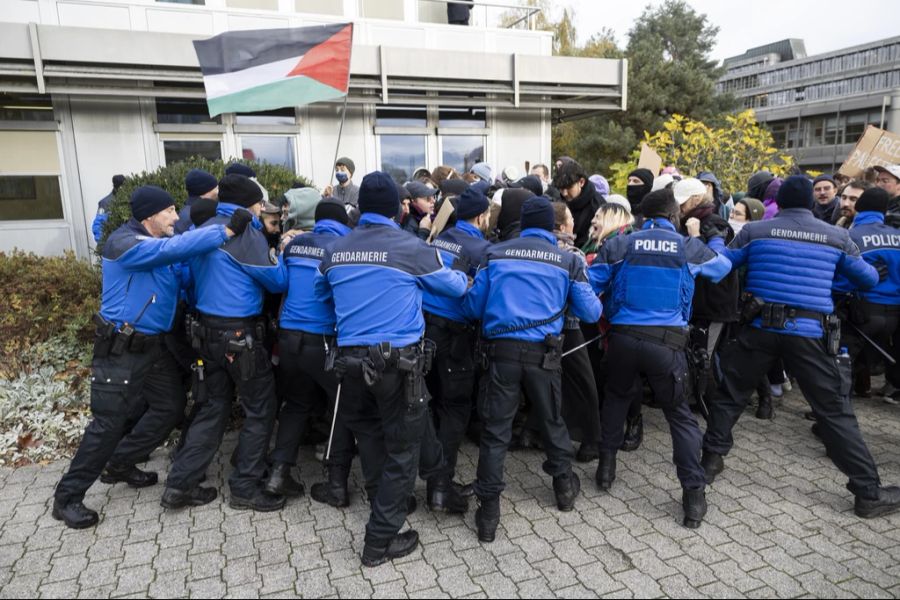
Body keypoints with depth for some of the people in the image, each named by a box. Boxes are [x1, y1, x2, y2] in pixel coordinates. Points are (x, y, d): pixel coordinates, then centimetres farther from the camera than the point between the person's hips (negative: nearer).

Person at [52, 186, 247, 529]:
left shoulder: (165, 243, 7)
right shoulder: (123, 243, -20)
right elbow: (175, 249, -35)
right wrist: (227, 230, -36)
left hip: (155, 346, 9)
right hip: (121, 349, -8)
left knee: (170, 408, 14)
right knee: (109, 422, -2)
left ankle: (120, 463, 33)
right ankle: (67, 497, 16)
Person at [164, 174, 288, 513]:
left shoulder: (204, 230, 11)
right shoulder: (244, 232, -14)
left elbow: (193, 278, 19)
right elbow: (278, 281, -9)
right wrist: (277, 253, 8)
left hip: (208, 330, 8)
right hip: (240, 333, -8)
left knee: (214, 407, 17)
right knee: (260, 409, 5)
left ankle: (180, 485, 19)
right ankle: (245, 488, 12)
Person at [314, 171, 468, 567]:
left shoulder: (336, 250, 6)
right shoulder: (410, 248, -8)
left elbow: (320, 292, 24)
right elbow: (455, 286, 6)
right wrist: (463, 277, 29)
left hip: (351, 358, 5)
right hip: (398, 360, -5)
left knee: (368, 434, 24)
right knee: (401, 448, 7)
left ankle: (380, 501, 44)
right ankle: (380, 541, 14)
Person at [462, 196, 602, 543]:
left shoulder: (494, 254, 5)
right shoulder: (568, 260, 3)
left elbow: (472, 307, 6)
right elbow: (591, 313, 6)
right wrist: (563, 303, 27)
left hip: (501, 351, 0)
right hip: (542, 353, 1)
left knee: (495, 430, 6)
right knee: (551, 420, 21)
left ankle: (488, 511, 9)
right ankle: (564, 487, 40)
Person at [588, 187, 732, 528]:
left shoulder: (620, 245, 4)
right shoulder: (690, 248, 5)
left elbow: (588, 286, 4)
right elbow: (723, 267, 25)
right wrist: (708, 243, 43)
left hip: (624, 337, 1)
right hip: (667, 343, -1)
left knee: (616, 398, 25)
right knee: (679, 414, 11)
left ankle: (606, 467, 30)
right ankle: (693, 494, 10)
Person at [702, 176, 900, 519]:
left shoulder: (755, 231, 5)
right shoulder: (837, 236, 8)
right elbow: (870, 279, 20)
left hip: (761, 327, 0)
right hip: (810, 333, 0)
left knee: (731, 396, 15)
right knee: (835, 412, 8)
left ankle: (710, 461, 21)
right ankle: (869, 493, 15)